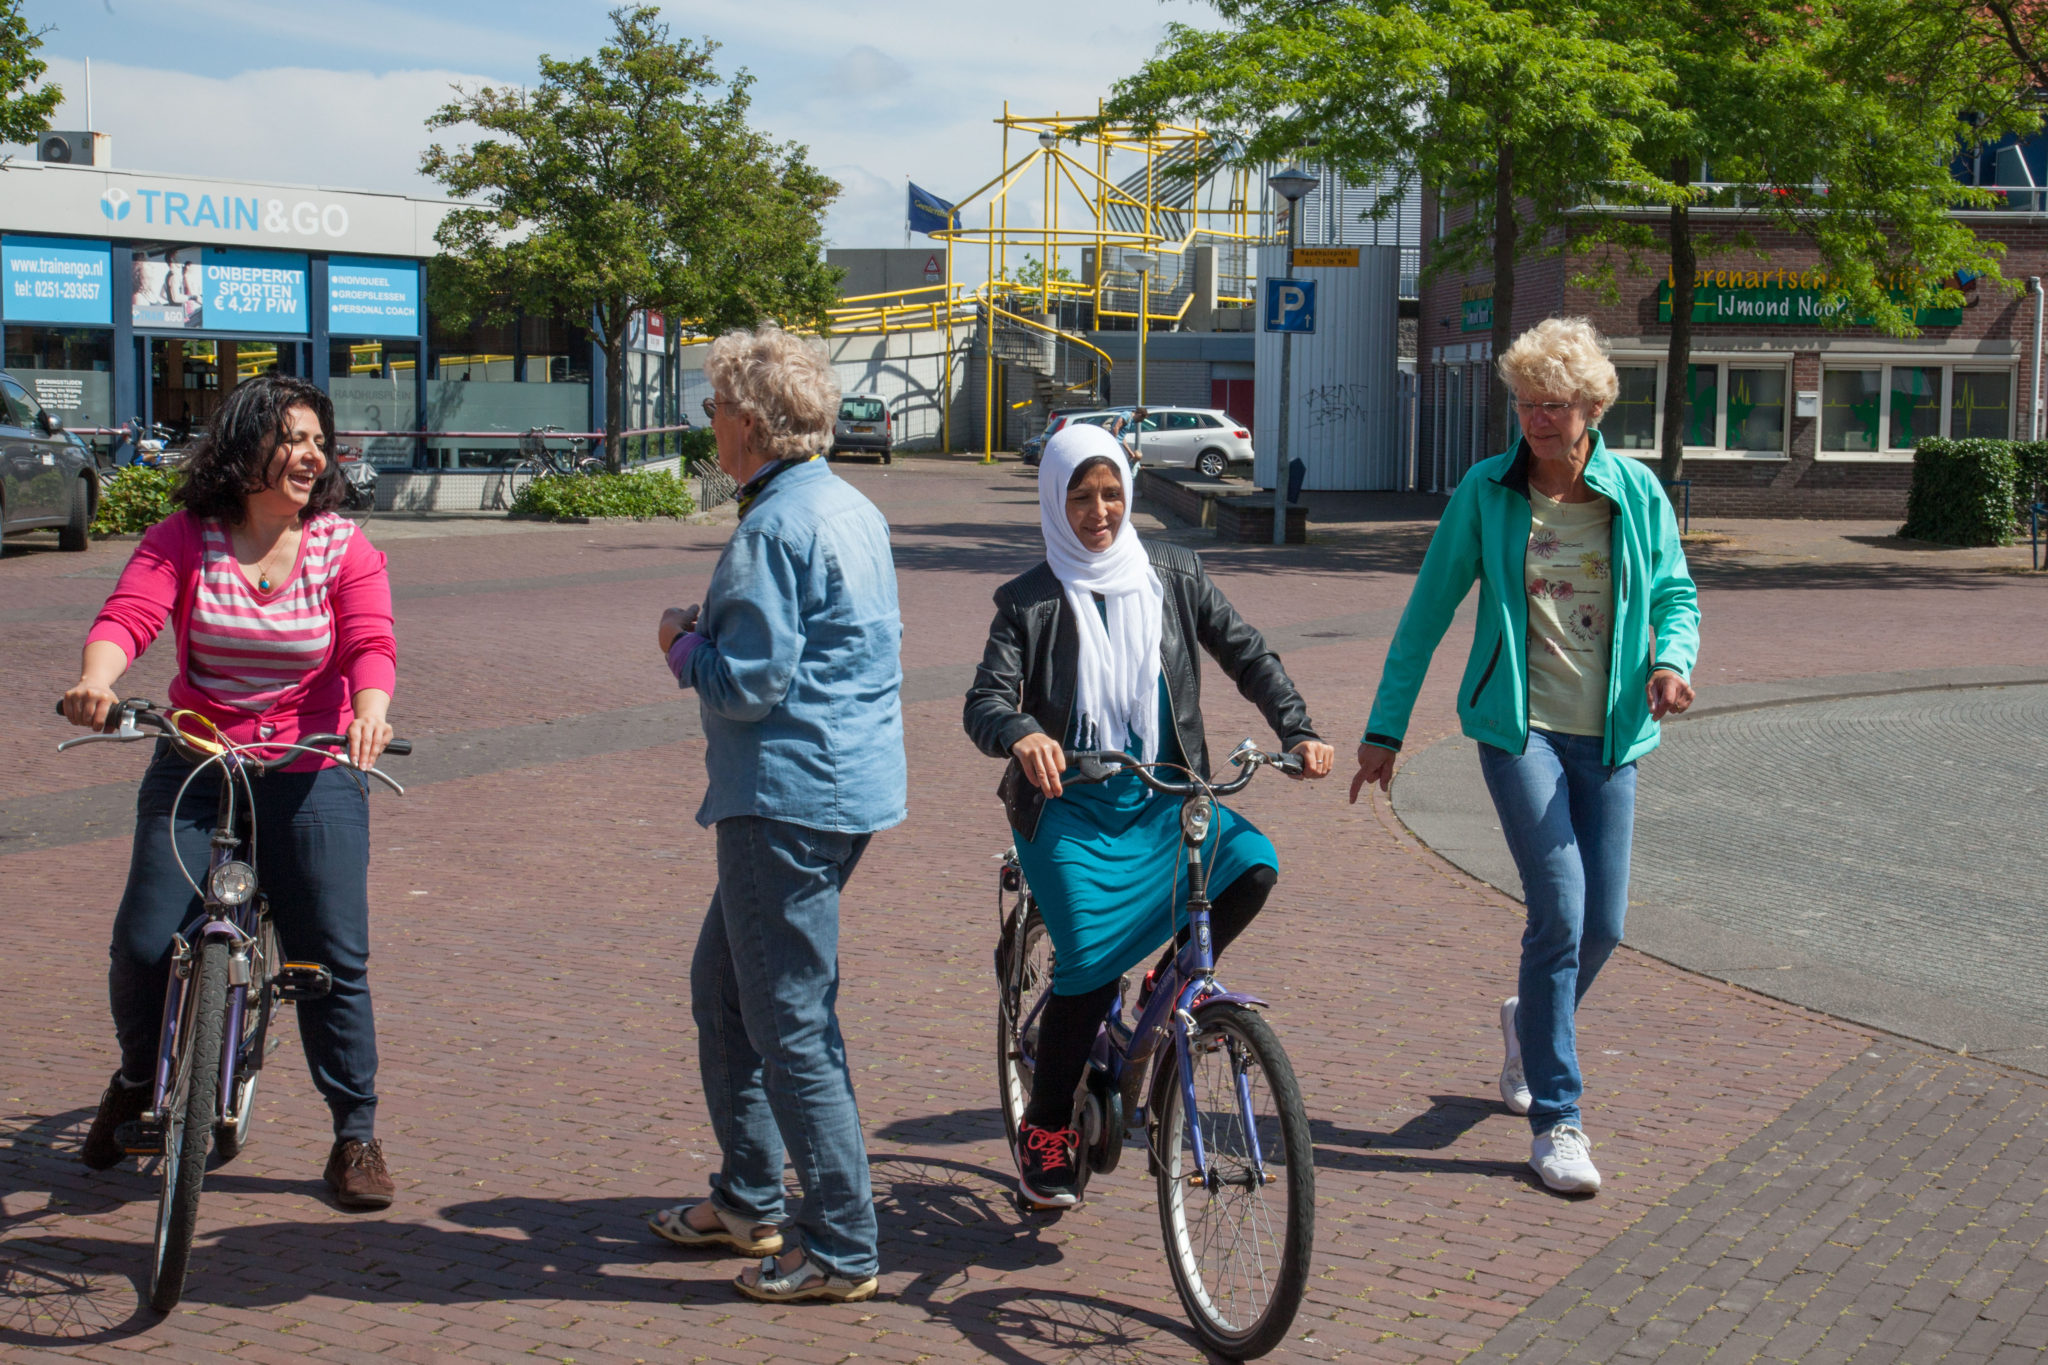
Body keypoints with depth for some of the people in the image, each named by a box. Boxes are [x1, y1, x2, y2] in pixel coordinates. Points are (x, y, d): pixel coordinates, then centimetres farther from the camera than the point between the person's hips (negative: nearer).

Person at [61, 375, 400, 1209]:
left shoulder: (343, 547, -1)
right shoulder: (183, 540, -1)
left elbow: (370, 643, -14)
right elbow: (127, 616, -15)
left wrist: (370, 708, -37)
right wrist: (96, 678, -37)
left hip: (312, 779, 0)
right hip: (192, 771, 1)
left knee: (334, 961, -3)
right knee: (143, 948, -4)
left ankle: (356, 1134, 13)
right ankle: (138, 1078, 28)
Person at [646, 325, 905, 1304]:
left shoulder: (774, 527, -18)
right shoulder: (855, 510, 13)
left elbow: (749, 683, -22)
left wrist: (683, 645, -2)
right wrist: (714, 632, 15)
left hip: (790, 799, -11)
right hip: (845, 787, 11)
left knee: (791, 1022, -4)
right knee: (722, 988, 21)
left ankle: (843, 1249, 2)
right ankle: (748, 1200, 31)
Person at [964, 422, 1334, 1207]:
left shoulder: (1172, 576, 7)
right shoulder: (1030, 602, 0)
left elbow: (1245, 653, 7)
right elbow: (985, 700, -10)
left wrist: (1298, 731, -8)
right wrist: (1022, 734, -33)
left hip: (1163, 796, 3)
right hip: (1067, 806, -3)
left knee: (1252, 864, -25)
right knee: (1091, 959, -16)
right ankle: (1045, 1129, 5)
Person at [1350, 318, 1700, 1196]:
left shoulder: (1637, 493, 3)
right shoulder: (1486, 493, -2)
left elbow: (1675, 593, 11)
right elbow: (1428, 612, 4)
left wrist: (1672, 660, -12)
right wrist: (1385, 727, 5)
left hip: (1608, 732, 3)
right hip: (1520, 725, -3)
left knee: (1603, 925, 5)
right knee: (1561, 912, -14)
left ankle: (1530, 1024, 39)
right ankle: (1555, 1119, -3)